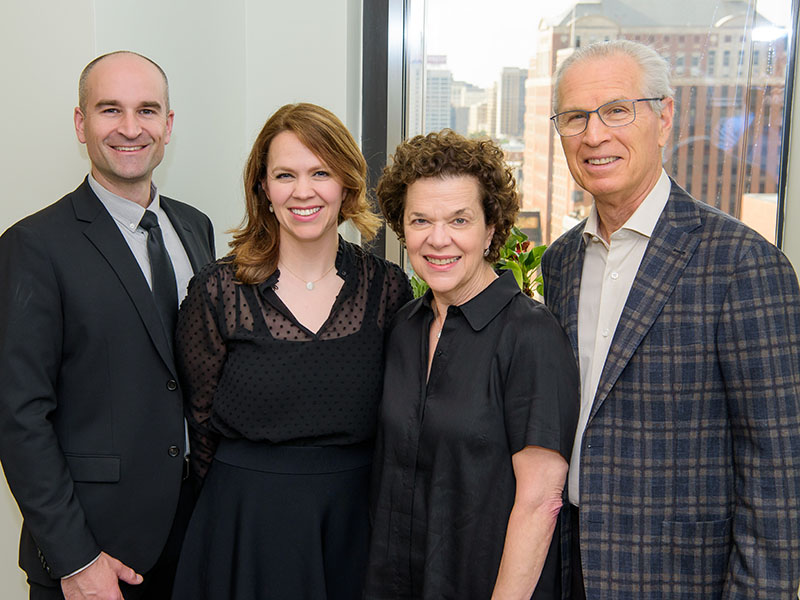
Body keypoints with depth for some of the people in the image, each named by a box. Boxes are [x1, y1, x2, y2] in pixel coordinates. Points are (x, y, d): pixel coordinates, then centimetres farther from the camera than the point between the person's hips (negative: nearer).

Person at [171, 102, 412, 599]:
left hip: (356, 523, 2)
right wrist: (249, 495, 6)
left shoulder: (388, 287, -3)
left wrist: (336, 492, 2)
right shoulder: (217, 291, -8)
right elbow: (201, 423, 0)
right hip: (248, 533, -1)